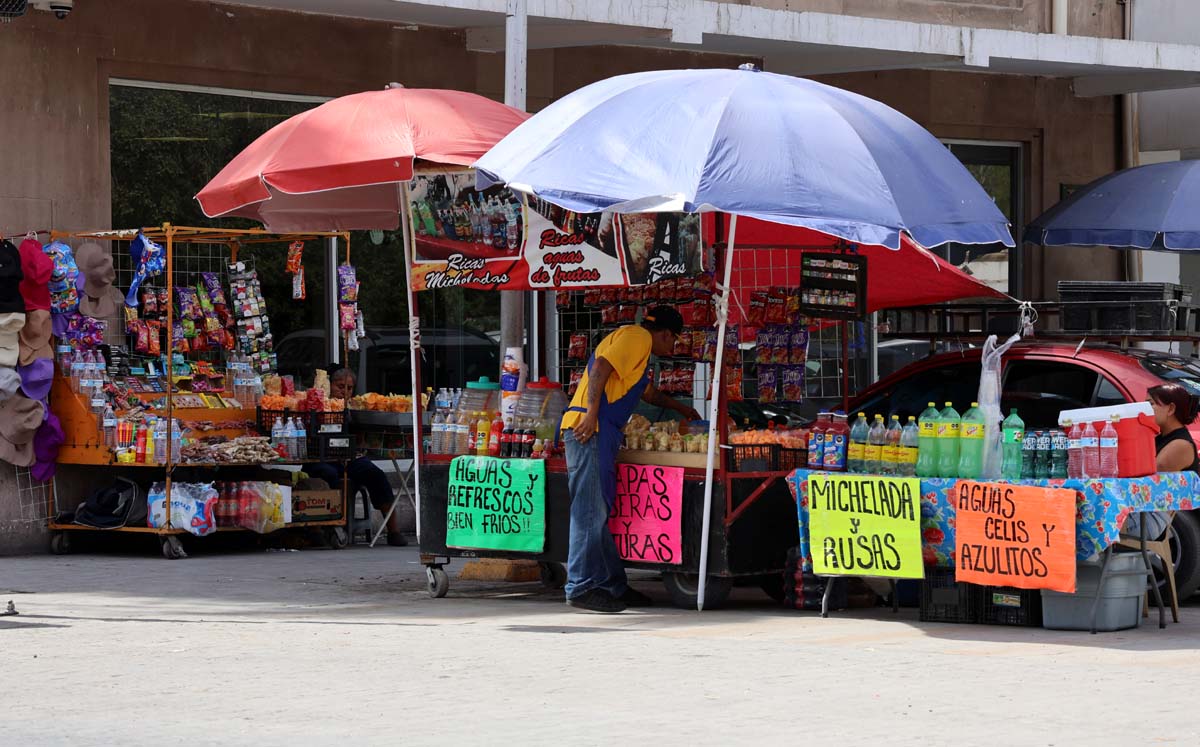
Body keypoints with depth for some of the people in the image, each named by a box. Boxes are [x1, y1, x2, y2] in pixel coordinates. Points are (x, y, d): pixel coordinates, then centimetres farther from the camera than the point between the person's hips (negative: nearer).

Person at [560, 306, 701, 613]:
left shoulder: (639, 344, 31)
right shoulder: (638, 336, -2)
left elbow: (648, 392, 49)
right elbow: (601, 366, -17)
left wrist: (681, 409, 61)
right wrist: (592, 413, -23)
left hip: (600, 433, 10)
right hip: (589, 429, -10)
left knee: (598, 512, 10)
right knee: (590, 511, -12)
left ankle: (612, 585, 12)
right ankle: (582, 587, -14)